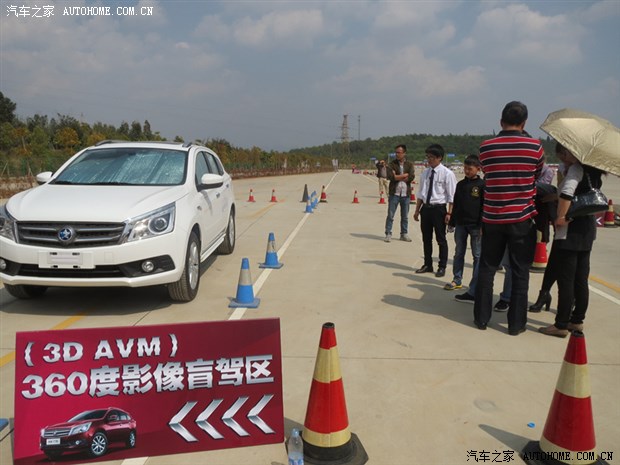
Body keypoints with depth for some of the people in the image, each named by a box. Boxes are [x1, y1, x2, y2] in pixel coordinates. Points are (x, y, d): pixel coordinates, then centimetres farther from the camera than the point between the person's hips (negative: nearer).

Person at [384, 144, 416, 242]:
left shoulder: (410, 165, 6)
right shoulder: (391, 164, 2)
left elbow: (411, 177, -10)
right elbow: (390, 176, -15)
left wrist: (397, 177, -10)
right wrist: (405, 175, -10)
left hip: (406, 194, 2)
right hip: (394, 193, -2)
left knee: (405, 216, 10)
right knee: (390, 215, -1)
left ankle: (404, 234, 21)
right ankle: (388, 234, 6)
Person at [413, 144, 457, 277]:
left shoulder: (447, 174, -9)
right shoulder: (425, 173, 9)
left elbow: (451, 196, -9)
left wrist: (449, 213, -13)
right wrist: (417, 210, 14)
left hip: (439, 208, -6)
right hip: (426, 208, 6)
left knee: (441, 239, 6)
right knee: (426, 238, 14)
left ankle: (442, 267, 18)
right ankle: (427, 265, 28)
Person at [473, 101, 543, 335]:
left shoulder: (486, 147, -3)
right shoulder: (535, 146, -5)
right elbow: (537, 175, 10)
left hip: (492, 218, 1)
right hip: (522, 218, -1)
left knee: (486, 268, 11)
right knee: (520, 272, 7)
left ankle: (481, 318, 17)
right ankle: (516, 323, 12)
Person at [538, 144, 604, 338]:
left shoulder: (576, 168, -13)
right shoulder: (591, 170, 14)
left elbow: (567, 191, -30)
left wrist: (560, 217, -23)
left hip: (570, 231, -9)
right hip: (587, 230, 9)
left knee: (565, 280, -4)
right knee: (581, 280, 14)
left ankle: (561, 325, 2)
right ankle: (577, 321, 23)